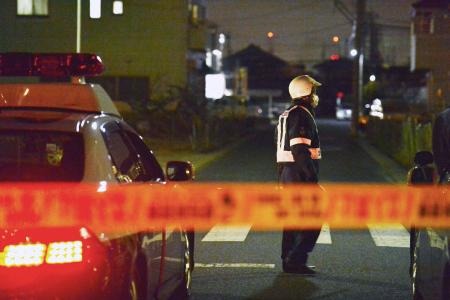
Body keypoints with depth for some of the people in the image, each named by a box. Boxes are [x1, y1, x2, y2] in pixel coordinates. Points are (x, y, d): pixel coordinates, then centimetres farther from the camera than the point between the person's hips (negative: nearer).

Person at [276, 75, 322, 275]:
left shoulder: (286, 115, 18)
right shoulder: (302, 115, -14)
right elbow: (300, 150, -23)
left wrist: (281, 178, 24)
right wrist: (313, 178, -23)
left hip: (287, 172, 10)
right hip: (300, 173, -10)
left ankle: (289, 261, 18)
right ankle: (296, 260, -13)